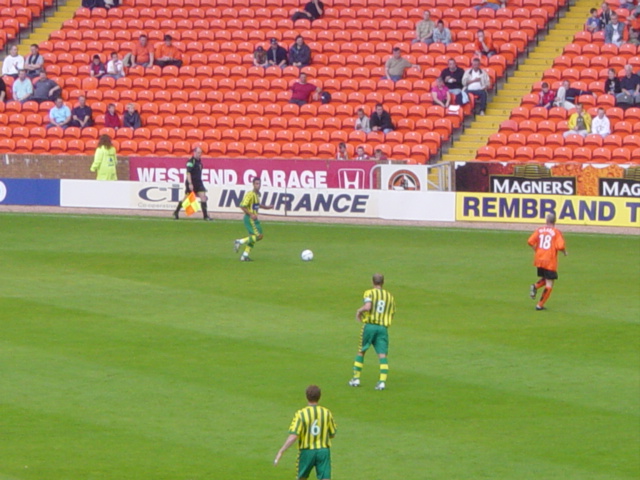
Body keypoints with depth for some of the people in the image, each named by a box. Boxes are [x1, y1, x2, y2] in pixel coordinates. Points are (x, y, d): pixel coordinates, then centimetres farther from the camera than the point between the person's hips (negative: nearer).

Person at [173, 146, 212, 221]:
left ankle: (205, 215, -7)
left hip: (198, 182, 7)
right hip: (191, 182, -7)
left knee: (203, 196, -7)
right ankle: (176, 212, 22)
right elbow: (188, 173, -20)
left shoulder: (199, 161, 12)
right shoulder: (191, 161, -14)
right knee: (186, 197, 3)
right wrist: (190, 184, -26)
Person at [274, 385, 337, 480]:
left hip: (307, 451, -1)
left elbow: (293, 437, -19)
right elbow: (332, 434, 8)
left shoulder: (301, 414, -12)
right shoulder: (326, 413, -3)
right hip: (324, 450, 1)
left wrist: (280, 452, -15)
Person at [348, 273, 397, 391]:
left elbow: (367, 307, -19)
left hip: (369, 326, -2)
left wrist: (359, 311, 0)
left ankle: (356, 379, 19)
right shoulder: (390, 297, 14)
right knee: (383, 355, -3)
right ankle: (382, 380, -17)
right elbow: (392, 315, 14)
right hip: (383, 327, 2)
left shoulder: (370, 293, -1)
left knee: (361, 352, 13)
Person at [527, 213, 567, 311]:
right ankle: (540, 305, -3)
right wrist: (565, 252, 5)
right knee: (549, 284, 3)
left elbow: (530, 242, -2)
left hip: (539, 260, 5)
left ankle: (535, 286, -5)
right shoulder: (556, 232, -7)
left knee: (545, 279, 26)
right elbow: (560, 246, -16)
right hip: (550, 262, -5)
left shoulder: (539, 230, 5)